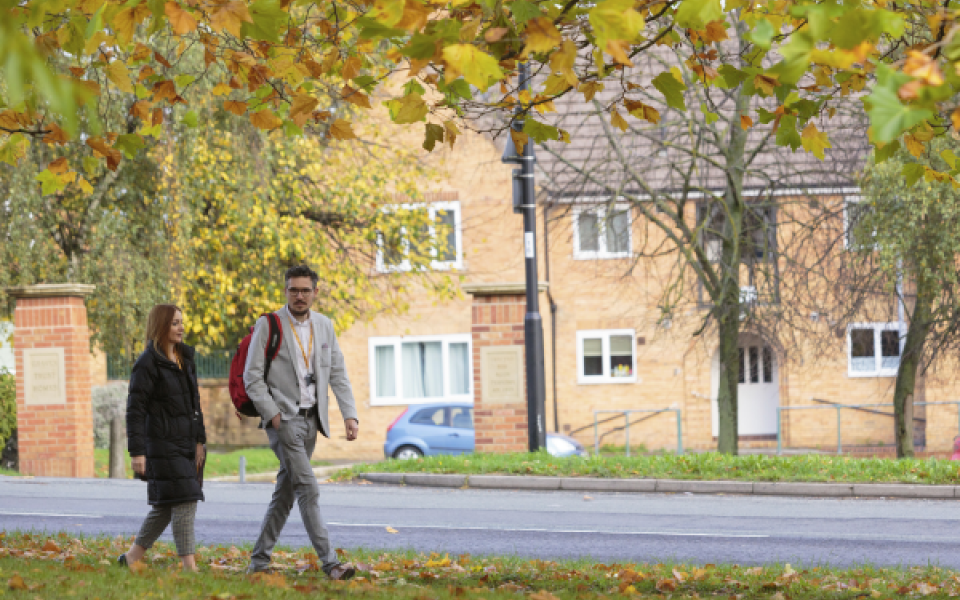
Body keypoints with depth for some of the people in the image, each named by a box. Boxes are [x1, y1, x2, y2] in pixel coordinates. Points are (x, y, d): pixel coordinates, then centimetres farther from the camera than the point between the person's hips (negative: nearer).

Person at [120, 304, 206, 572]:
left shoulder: (185, 359, 14)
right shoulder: (147, 364, -10)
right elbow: (135, 409, -12)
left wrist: (199, 440, 13)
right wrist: (137, 452, -16)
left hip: (186, 443, 8)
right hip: (162, 444, -8)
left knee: (165, 506, 11)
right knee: (184, 500, -12)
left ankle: (132, 556, 23)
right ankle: (189, 566, -11)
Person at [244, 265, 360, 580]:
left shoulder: (324, 326, 11)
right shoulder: (268, 325, -5)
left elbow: (338, 373, 11)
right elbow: (251, 376, -6)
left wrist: (350, 414, 0)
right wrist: (272, 414, -13)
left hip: (311, 419, 6)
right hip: (283, 419, -6)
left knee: (285, 493, 9)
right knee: (308, 490, -14)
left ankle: (259, 561, 18)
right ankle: (329, 562, -18)